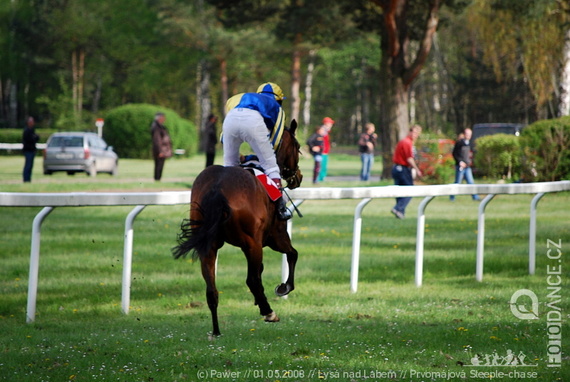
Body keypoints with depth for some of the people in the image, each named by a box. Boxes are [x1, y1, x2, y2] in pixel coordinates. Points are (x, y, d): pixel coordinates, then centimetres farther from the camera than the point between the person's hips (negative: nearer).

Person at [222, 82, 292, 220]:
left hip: (230, 118, 3)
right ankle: (280, 208, 4)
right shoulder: (276, 107, 36)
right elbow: (274, 141, 29)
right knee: (270, 165, 9)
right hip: (253, 120, -3)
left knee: (229, 165, 20)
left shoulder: (241, 97, 44)